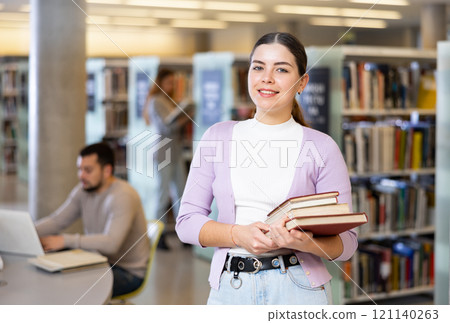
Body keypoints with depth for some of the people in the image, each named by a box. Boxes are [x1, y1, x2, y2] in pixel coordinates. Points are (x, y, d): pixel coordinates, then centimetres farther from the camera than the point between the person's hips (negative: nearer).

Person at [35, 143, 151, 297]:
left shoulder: (123, 196, -22)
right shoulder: (83, 190, 3)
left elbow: (111, 242, -33)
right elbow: (56, 220, 5)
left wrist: (66, 240, -37)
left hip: (128, 272, -7)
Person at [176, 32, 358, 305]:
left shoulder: (321, 148, -1)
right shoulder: (218, 137, 5)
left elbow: (346, 241, -2)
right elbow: (187, 221, 2)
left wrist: (306, 243, -22)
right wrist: (238, 234, -15)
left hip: (298, 289, -2)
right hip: (230, 286, 2)